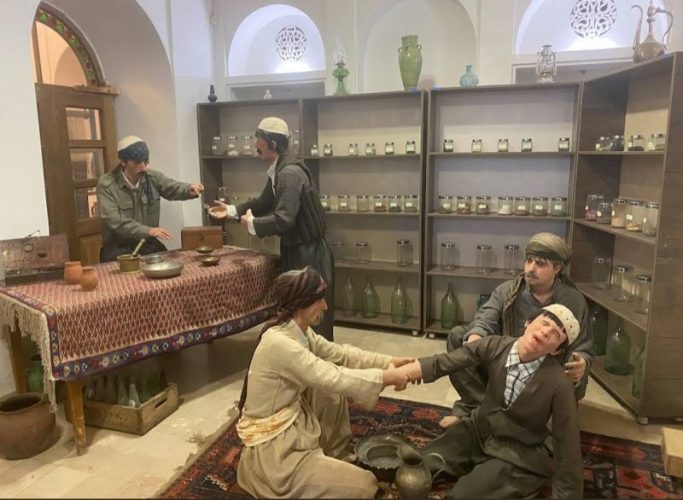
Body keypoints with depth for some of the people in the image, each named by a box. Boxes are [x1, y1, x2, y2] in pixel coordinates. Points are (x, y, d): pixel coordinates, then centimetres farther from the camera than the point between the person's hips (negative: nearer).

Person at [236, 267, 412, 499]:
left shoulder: (298, 330, -1)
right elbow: (334, 378, -27)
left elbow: (339, 353, 6)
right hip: (273, 450, -9)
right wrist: (386, 377, -17)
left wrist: (388, 362, 0)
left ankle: (335, 456, 26)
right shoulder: (280, 343, -29)